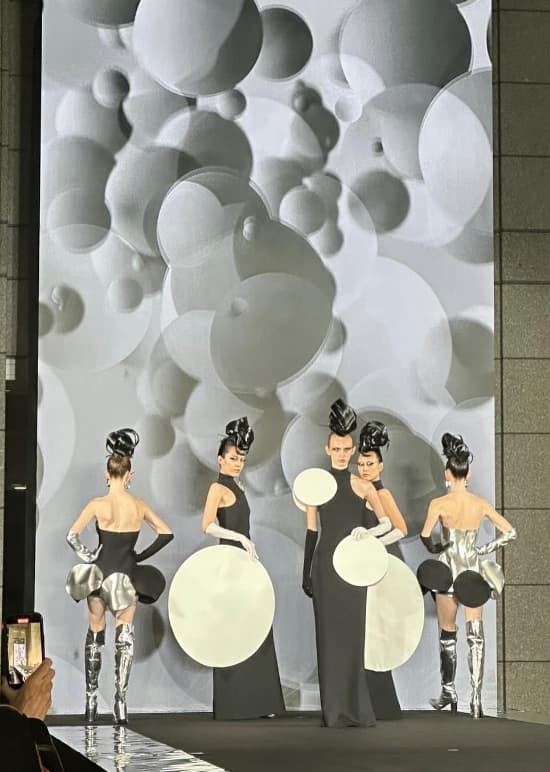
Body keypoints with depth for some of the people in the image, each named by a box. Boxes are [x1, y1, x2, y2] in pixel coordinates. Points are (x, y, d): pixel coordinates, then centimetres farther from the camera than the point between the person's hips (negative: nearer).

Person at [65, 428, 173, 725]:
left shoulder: (98, 505, -10)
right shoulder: (139, 505, -3)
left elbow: (72, 535, -16)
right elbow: (166, 533, 3)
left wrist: (86, 556, -2)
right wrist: (142, 555, 8)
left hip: (100, 573, -1)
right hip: (128, 575, 1)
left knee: (95, 636, 13)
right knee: (124, 636, 5)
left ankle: (91, 700, 17)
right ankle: (120, 701, -6)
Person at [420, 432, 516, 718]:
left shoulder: (439, 504, -10)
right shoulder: (481, 504, 0)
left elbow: (425, 535, -22)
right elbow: (510, 533, 1)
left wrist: (433, 548, -1)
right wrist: (484, 549, 7)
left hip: (448, 568, -2)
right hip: (473, 569, 2)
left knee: (447, 635, 13)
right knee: (475, 635, 1)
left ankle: (448, 692, 22)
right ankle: (476, 698, -8)